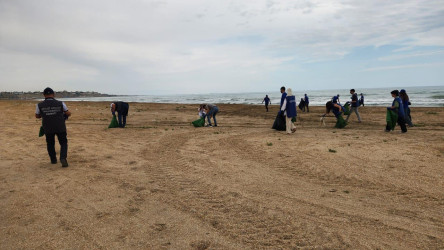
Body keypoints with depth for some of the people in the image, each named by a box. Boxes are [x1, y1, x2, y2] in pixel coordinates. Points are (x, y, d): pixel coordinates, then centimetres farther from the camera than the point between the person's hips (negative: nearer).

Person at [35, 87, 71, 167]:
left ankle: (53, 160, 29)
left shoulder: (40, 105, -5)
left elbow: (37, 116, 11)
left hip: (48, 128, 1)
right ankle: (63, 158, -10)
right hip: (60, 128, -1)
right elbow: (68, 113, 4)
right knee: (63, 143, 11)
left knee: (50, 144, 21)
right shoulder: (60, 103, -8)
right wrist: (65, 114, 27)